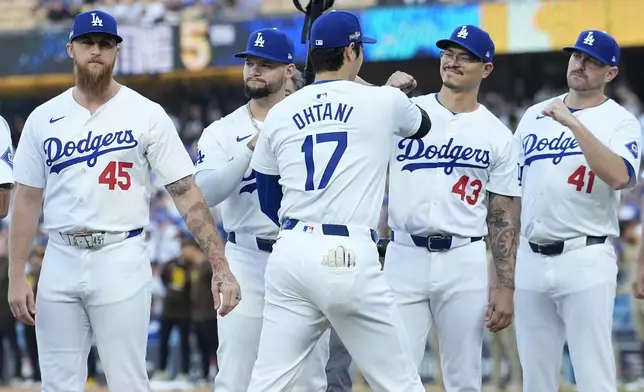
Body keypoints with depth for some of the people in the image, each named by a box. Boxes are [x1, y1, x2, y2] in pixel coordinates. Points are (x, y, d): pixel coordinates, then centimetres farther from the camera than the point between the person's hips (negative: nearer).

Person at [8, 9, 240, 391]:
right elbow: (27, 200, 10)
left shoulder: (146, 114, -2)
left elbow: (186, 192, -5)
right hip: (60, 262, 3)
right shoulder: (44, 118, 7)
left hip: (121, 261, -3)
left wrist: (221, 266, -13)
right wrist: (16, 277, 3)